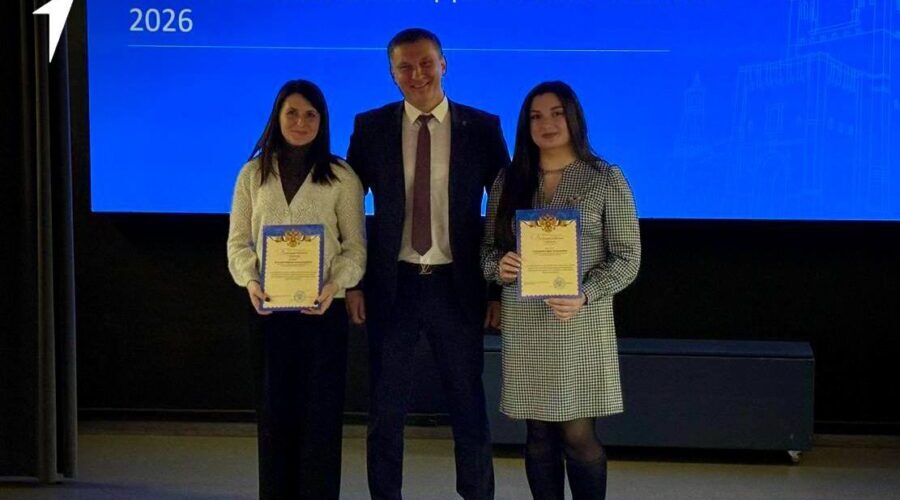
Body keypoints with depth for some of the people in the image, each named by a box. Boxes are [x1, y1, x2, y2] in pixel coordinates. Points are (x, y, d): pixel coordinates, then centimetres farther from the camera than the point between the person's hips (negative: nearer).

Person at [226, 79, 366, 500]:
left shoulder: (341, 177, 2)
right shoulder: (253, 174, 8)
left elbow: (355, 246, 1)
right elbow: (239, 241, 7)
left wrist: (335, 284, -16)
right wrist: (250, 281, -10)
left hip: (323, 309, -2)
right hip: (267, 309, 2)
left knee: (320, 410, -1)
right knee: (274, 410, 5)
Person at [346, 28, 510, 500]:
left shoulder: (482, 128, 0)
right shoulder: (370, 127, 1)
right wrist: (352, 282, -3)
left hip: (457, 286, 0)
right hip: (391, 285, 1)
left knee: (468, 407, 8)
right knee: (386, 409, 9)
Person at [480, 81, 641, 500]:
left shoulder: (606, 179, 0)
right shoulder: (508, 181, 9)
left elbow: (628, 256, -3)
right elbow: (488, 248, 13)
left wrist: (584, 296, -18)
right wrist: (499, 266, -11)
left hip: (582, 324, -3)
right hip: (524, 324, 3)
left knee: (578, 435, -4)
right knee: (539, 435, 6)